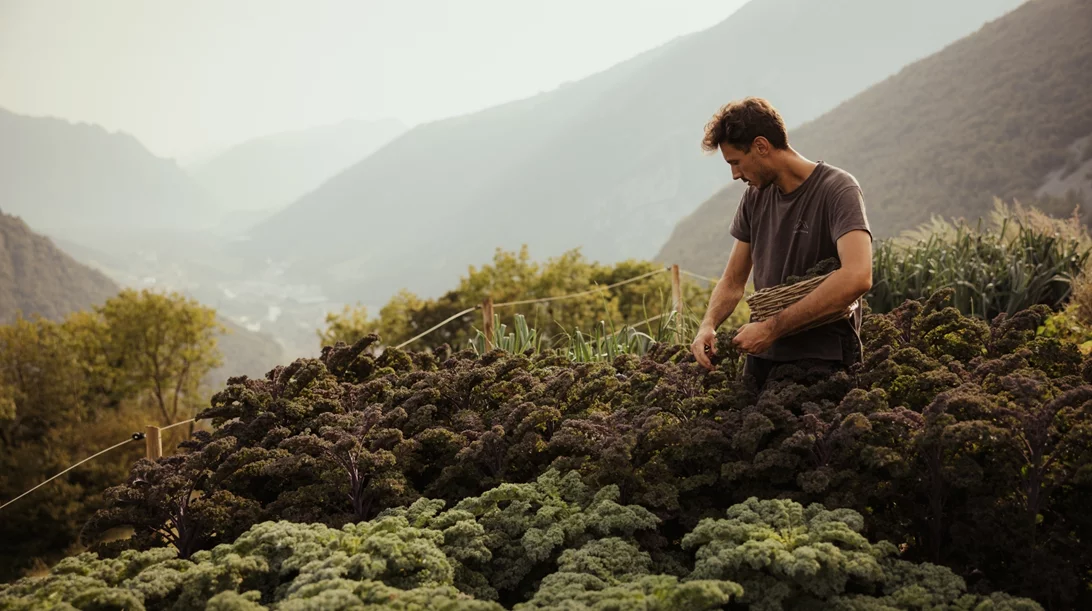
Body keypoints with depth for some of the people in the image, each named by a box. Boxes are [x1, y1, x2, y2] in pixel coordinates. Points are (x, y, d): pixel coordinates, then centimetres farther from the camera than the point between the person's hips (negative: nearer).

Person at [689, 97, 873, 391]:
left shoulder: (837, 190, -12)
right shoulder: (755, 197, 9)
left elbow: (857, 277, -28)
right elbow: (732, 282, 15)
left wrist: (772, 327, -26)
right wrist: (708, 324, -8)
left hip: (821, 358, -6)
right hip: (762, 354, 6)